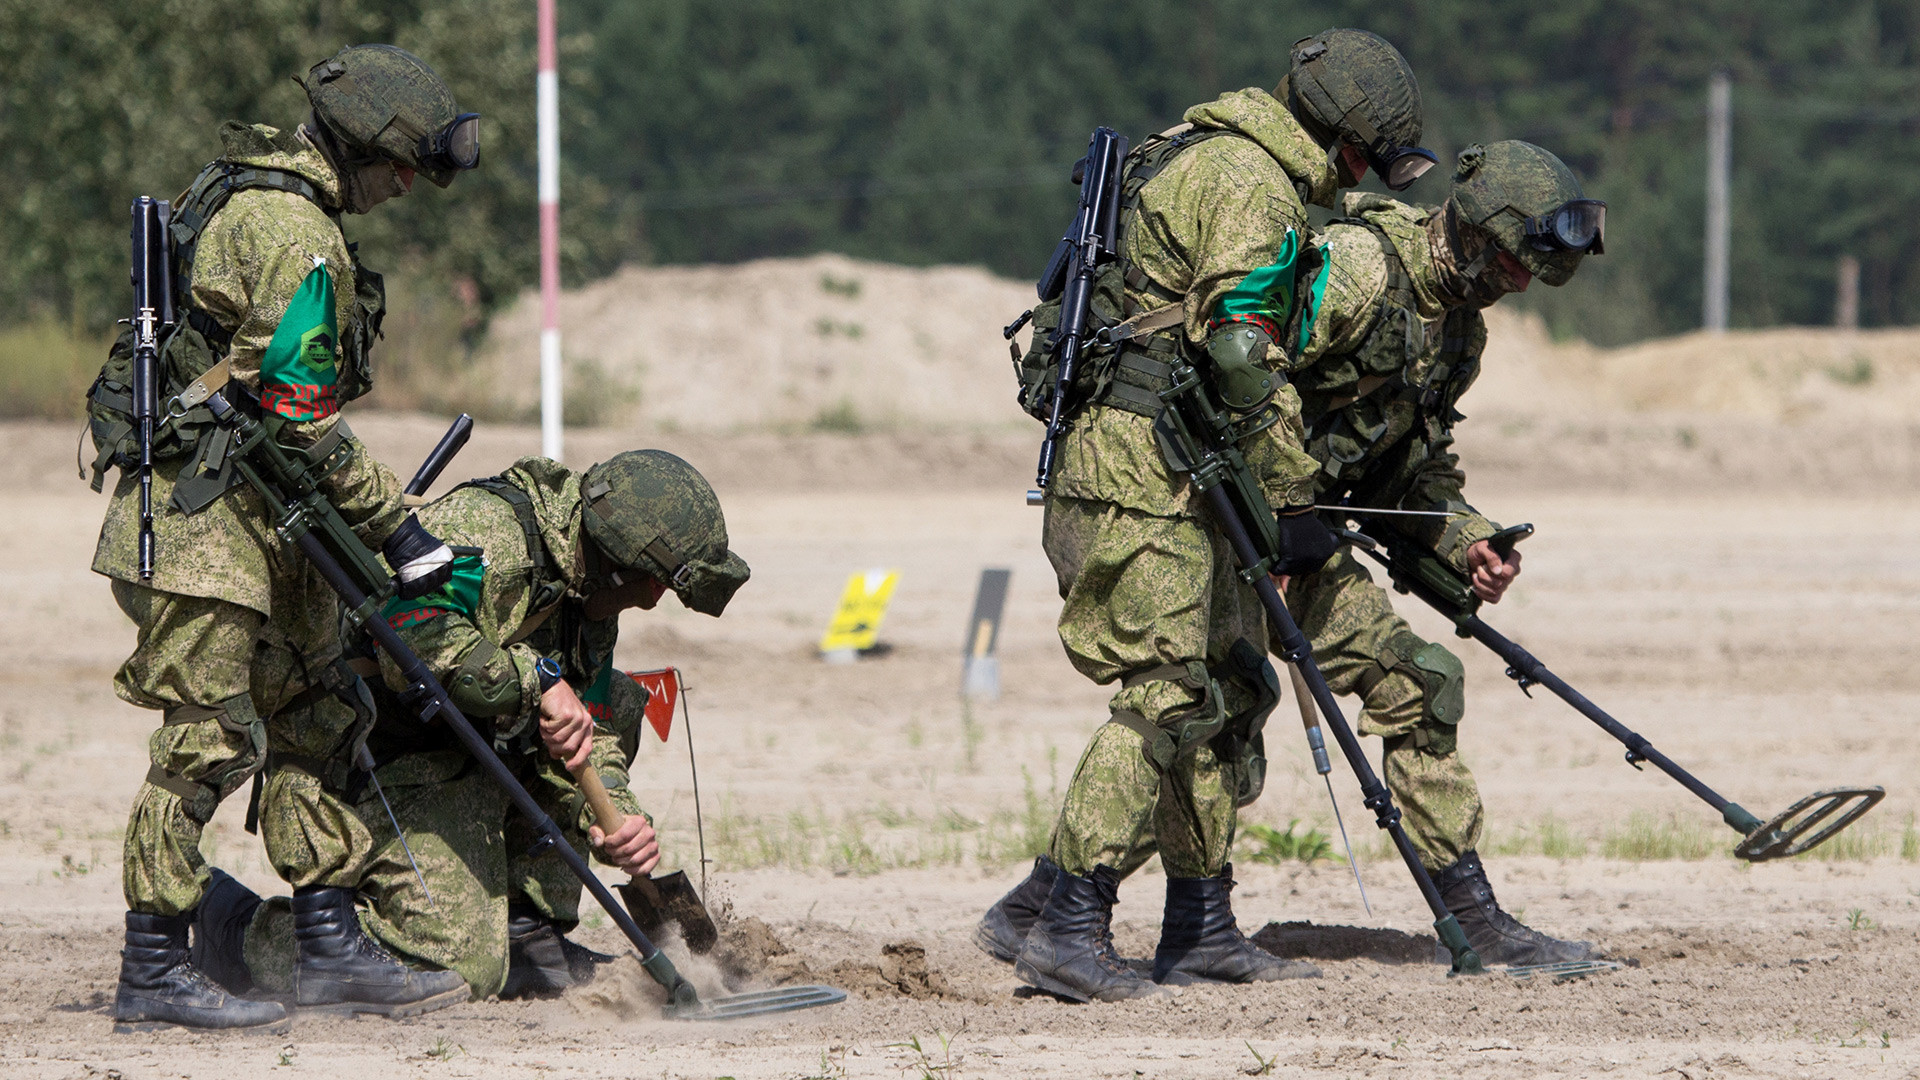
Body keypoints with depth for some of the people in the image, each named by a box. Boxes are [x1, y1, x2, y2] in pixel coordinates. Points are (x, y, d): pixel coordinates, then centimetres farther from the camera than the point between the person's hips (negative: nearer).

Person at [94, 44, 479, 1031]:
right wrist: (396, 530, -15)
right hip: (205, 512, -11)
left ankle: (327, 947, 13)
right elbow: (303, 420, -20)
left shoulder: (247, 190, 15)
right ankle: (152, 975, -4)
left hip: (261, 513, 11)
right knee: (209, 737, -8)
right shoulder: (292, 234, -18)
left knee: (313, 717, 11)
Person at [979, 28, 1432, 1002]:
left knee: (1230, 691, 11)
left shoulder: (1199, 157, 20)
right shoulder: (1253, 184, -12)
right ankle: (1064, 924, -16)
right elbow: (1243, 353, -20)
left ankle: (1201, 925, 15)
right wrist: (1291, 507, -16)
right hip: (1142, 472, -10)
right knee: (1170, 696, -14)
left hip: (1180, 480, 10)